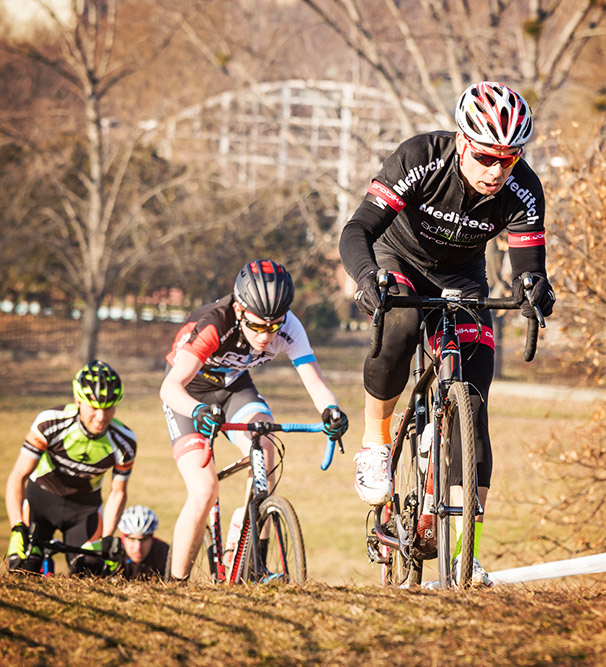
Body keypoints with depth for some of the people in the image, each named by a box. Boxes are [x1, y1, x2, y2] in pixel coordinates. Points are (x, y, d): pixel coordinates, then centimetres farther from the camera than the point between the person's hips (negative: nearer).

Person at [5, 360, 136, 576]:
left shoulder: (124, 442, -23)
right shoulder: (50, 423, -30)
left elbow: (117, 492, -7)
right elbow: (18, 477, -26)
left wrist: (107, 539, -16)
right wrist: (17, 527, -37)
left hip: (84, 505, 1)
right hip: (41, 497, -1)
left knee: (89, 574, -12)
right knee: (22, 569, -15)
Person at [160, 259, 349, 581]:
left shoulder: (288, 327, -25)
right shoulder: (211, 325, -36)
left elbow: (314, 382, -31)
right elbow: (170, 387, -45)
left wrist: (330, 409, -54)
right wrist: (199, 410, -66)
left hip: (234, 387, 3)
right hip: (191, 394, -3)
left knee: (263, 447, -28)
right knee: (204, 491, -21)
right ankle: (176, 581, -2)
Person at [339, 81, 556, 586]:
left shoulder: (523, 192, -25)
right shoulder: (418, 161, -33)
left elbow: (528, 264, -24)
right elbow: (357, 231, -37)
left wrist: (534, 288, -50)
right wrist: (366, 277, -58)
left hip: (461, 278, 2)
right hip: (398, 261, -2)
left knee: (471, 403, -12)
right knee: (400, 327, -38)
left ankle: (463, 550, -10)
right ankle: (375, 442, -13)